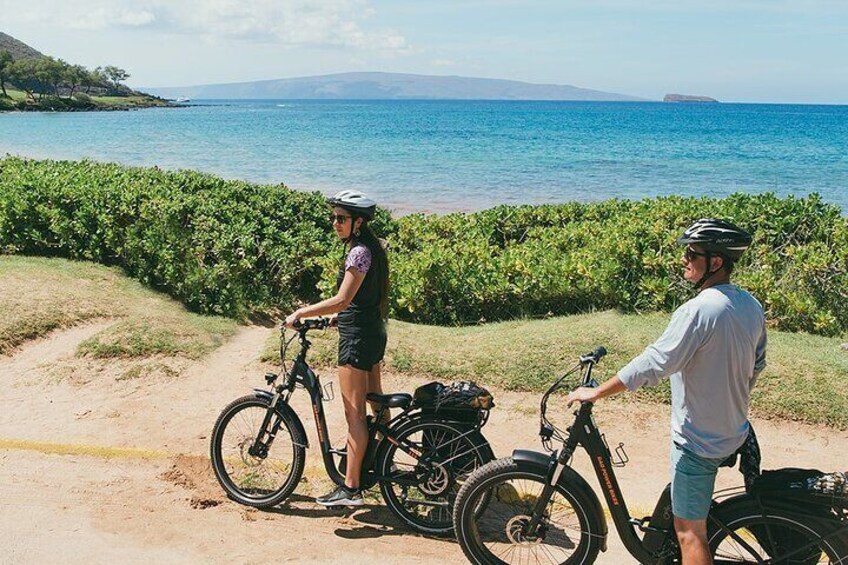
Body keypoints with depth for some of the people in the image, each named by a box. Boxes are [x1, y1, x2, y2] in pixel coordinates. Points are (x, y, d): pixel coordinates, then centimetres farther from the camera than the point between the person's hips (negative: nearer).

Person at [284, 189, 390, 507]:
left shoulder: (359, 252, -19)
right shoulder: (371, 248, 12)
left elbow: (341, 301, -25)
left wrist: (301, 313, -19)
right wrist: (338, 317, 16)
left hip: (357, 337, -10)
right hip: (372, 330, 10)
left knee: (354, 413, -7)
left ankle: (351, 489, -3)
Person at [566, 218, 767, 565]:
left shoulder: (699, 311, -27)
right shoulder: (751, 306, 1)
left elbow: (653, 364, -27)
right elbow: (756, 366, 13)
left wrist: (595, 393, -18)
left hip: (698, 440, -9)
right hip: (734, 432, 9)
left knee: (689, 531, 3)